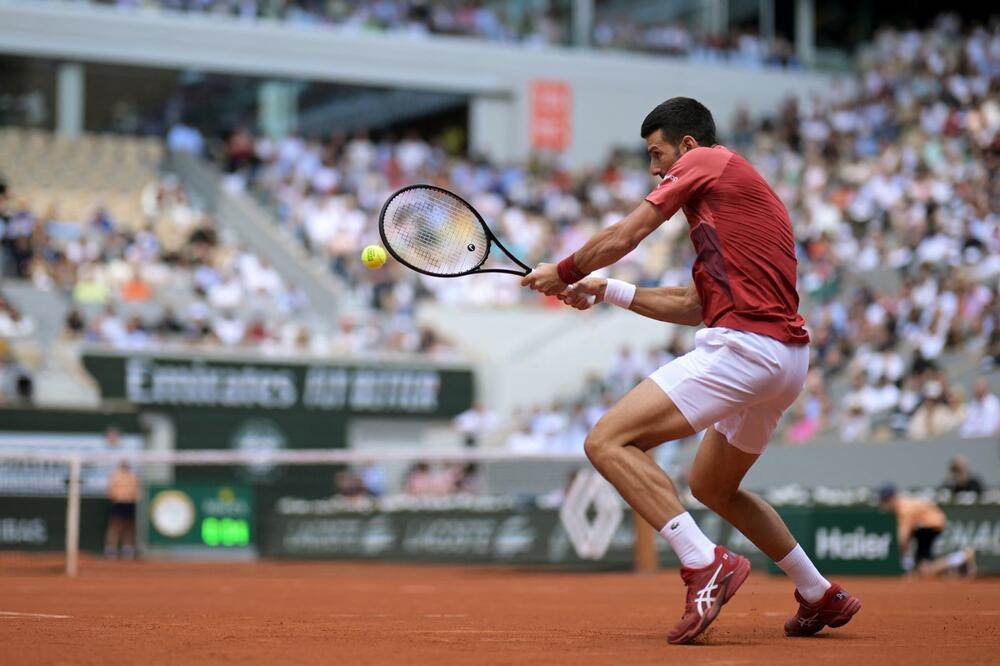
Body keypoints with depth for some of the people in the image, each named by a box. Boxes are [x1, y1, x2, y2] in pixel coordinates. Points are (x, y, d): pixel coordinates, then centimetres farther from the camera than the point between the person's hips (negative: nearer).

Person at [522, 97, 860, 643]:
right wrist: (607, 291, 26)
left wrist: (564, 273, 14)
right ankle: (820, 596, 31)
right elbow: (695, 306, 28)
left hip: (742, 346, -10)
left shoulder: (707, 161, 1)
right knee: (712, 486, 28)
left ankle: (705, 564, -28)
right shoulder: (742, 193, 28)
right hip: (785, 358, 10)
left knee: (608, 442, -16)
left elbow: (623, 237, -2)